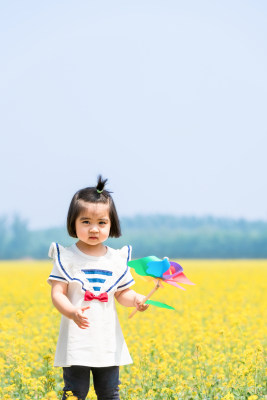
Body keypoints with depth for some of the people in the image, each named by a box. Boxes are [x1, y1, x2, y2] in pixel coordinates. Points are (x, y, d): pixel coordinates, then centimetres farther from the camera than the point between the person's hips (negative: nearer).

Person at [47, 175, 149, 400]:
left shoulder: (117, 259, 4)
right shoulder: (67, 258, -7)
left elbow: (122, 293, 11)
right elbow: (57, 294, -11)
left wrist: (136, 299, -11)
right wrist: (72, 312, -29)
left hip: (108, 343, 4)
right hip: (76, 341, -4)